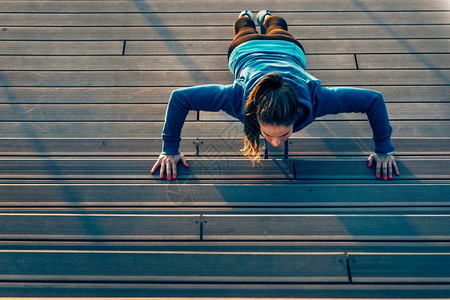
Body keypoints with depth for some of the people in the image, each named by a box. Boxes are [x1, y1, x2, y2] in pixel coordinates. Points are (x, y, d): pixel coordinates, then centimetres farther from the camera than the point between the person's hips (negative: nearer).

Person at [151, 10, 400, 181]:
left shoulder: (314, 99, -51)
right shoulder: (239, 97, -52)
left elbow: (374, 99, -39)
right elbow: (179, 97, -43)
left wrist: (383, 150, -33)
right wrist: (170, 149, -39)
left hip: (289, 50, 1)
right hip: (246, 51, 0)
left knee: (276, 30, 43)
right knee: (246, 33, 42)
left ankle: (267, 18, 72)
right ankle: (245, 19, 71)